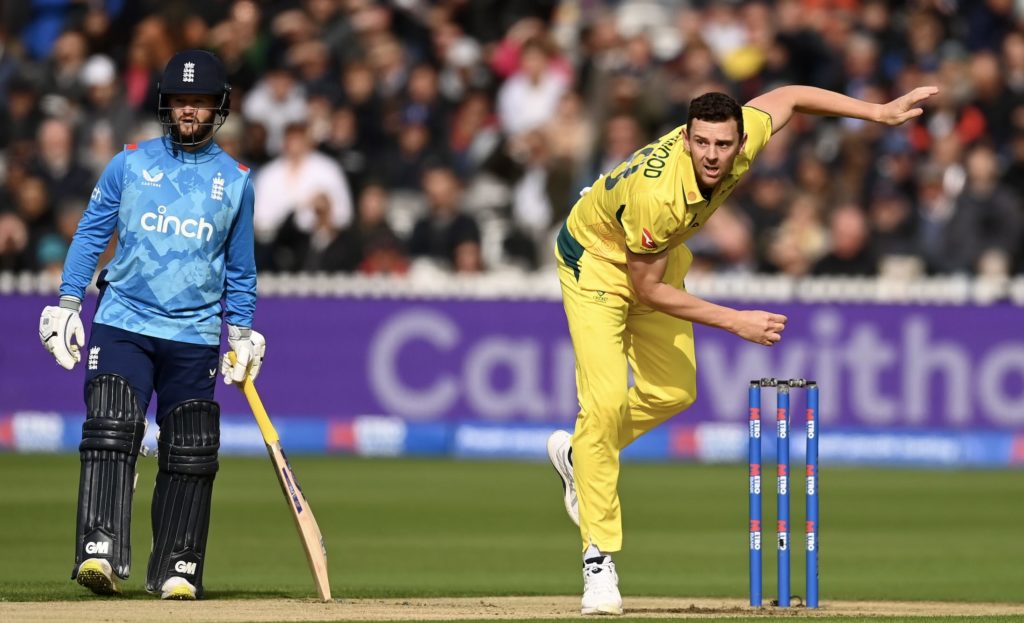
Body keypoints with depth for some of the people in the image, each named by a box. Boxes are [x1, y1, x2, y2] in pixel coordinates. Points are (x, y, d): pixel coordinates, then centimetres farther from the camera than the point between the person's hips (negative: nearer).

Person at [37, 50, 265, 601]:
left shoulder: (235, 181, 10)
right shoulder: (130, 164, 6)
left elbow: (239, 266, 17)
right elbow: (90, 234, 8)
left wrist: (242, 333, 11)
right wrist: (67, 302, -1)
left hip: (195, 336, 2)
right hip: (122, 323, -2)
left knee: (189, 453, 0)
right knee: (110, 434, -17)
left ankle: (177, 569, 7)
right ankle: (101, 553, -24)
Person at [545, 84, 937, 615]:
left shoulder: (742, 142, -26)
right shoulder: (656, 196, -42)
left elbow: (786, 98, -4)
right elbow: (647, 291, -28)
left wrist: (880, 112, -7)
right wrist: (735, 322, -28)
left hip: (658, 255, 7)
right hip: (595, 261, -7)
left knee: (674, 392, 11)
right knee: (606, 401, -18)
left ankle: (580, 456, 38)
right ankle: (598, 558, -11)